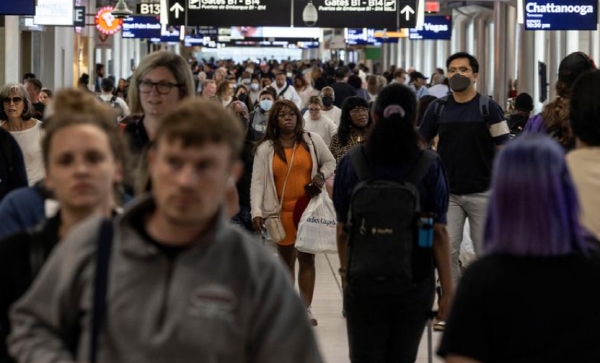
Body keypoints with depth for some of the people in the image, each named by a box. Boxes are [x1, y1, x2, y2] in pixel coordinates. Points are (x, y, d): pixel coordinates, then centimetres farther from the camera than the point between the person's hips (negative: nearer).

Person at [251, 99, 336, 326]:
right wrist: (256, 212, -16)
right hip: (281, 211, 0)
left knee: (307, 258, 2)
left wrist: (322, 175, -8)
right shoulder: (265, 148, -1)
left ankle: (306, 309, 7)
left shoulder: (312, 140, 2)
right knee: (286, 260, 10)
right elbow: (257, 182, -5)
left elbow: (330, 162, 15)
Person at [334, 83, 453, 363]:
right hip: (416, 282, 0)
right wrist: (448, 287, -3)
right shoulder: (430, 167, -9)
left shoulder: (351, 165, -6)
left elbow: (342, 230, -1)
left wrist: (345, 271, 14)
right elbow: (439, 232, -9)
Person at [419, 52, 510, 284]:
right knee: (447, 251, -3)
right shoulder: (437, 108, 3)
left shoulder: (488, 108, -4)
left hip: (482, 192, -2)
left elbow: (504, 149, -4)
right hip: (447, 193, 2)